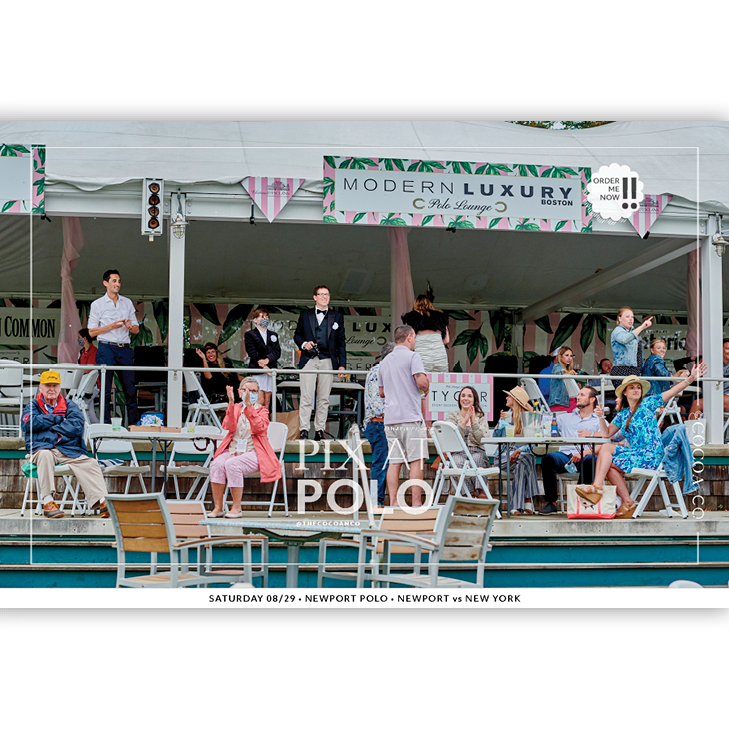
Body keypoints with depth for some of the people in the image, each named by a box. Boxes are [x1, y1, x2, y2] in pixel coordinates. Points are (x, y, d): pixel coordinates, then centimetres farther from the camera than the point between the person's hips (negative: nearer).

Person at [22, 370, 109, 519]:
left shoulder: (70, 405, 18)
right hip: (41, 447, -2)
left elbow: (77, 426, -2)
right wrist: (58, 419, -4)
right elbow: (28, 423, -8)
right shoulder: (33, 405, 16)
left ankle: (101, 501, -34)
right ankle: (47, 502, -43)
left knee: (89, 464, -23)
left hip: (69, 450, 2)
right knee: (45, 454, -38)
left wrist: (50, 427, -6)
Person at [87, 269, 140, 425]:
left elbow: (137, 330, 17)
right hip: (106, 349, -3)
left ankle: (135, 424, 4)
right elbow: (91, 332, 0)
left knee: (130, 389, 1)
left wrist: (129, 326, -6)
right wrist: (111, 326, -11)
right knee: (105, 390, -3)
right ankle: (106, 424, 1)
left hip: (125, 349, 3)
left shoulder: (127, 303, 15)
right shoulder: (97, 304, 5)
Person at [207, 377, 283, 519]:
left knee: (232, 464, -33)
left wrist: (249, 406, -21)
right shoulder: (236, 408, 16)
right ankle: (218, 507, -23)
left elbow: (259, 427, -14)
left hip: (253, 453, -3)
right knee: (217, 463, -29)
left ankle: (237, 508, -24)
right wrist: (231, 404, -16)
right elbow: (229, 427, -4)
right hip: (233, 451, 3)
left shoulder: (262, 411, 10)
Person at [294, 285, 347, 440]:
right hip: (309, 361, -1)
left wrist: (342, 364, 4)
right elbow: (297, 335, 17)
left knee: (324, 398, 2)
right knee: (306, 397, -7)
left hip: (327, 362, 1)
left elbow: (341, 342, 10)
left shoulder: (337, 317, 12)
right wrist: (304, 344, -6)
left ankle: (320, 430, 8)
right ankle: (303, 430, -4)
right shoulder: (305, 315, 12)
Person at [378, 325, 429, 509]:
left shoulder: (385, 361, 16)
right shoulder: (412, 356, -5)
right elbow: (422, 381, -17)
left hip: (391, 418, 6)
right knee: (417, 461, -4)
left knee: (394, 462, 5)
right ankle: (416, 502, -8)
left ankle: (393, 502, 3)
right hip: (410, 418, -6)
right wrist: (426, 390, 4)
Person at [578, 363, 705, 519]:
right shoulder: (622, 414, 18)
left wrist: (691, 378, -18)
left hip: (650, 456, -6)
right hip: (634, 453, 6)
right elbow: (607, 434, 17)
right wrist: (601, 417, 1)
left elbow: (671, 392, -7)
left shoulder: (647, 404, 2)